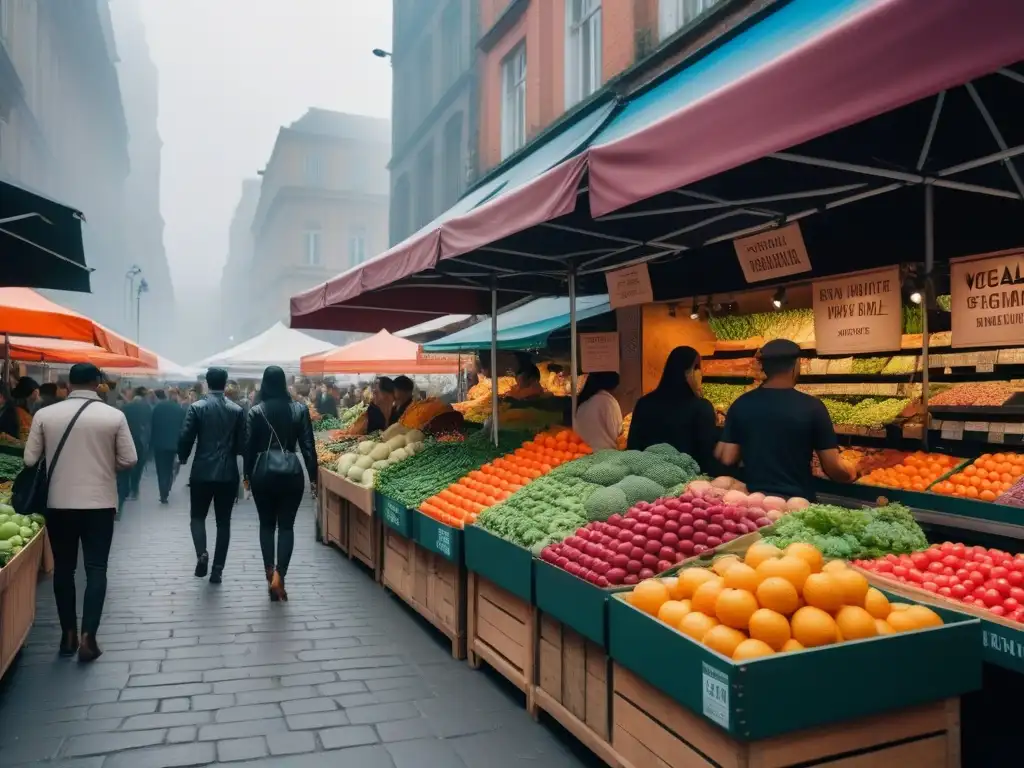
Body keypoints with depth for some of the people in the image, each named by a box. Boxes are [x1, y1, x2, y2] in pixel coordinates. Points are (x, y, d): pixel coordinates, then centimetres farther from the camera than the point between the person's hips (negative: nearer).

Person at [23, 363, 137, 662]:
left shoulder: (45, 414, -4)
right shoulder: (114, 416, -8)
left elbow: (30, 459, 0)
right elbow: (128, 460, -6)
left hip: (58, 503, 2)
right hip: (100, 503, -2)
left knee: (63, 568, 14)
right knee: (96, 569, 5)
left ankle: (68, 635, 22)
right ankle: (87, 637, 0)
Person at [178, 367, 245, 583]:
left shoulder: (196, 407, -5)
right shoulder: (237, 410, 0)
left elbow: (185, 438, -8)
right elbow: (242, 443, 1)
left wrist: (182, 458, 11)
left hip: (202, 471, -1)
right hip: (228, 473, 1)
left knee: (198, 516, 15)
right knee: (223, 521, 9)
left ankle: (201, 554, -8)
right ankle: (217, 569, 9)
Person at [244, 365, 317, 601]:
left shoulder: (255, 412, -4)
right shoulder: (300, 410, -3)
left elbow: (249, 447, -2)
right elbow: (308, 446, -4)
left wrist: (247, 475, 10)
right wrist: (313, 477, 2)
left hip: (263, 475, 0)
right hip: (291, 474, 0)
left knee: (267, 525, 15)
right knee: (286, 526, 7)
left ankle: (270, 575, 13)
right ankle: (278, 575, -7)